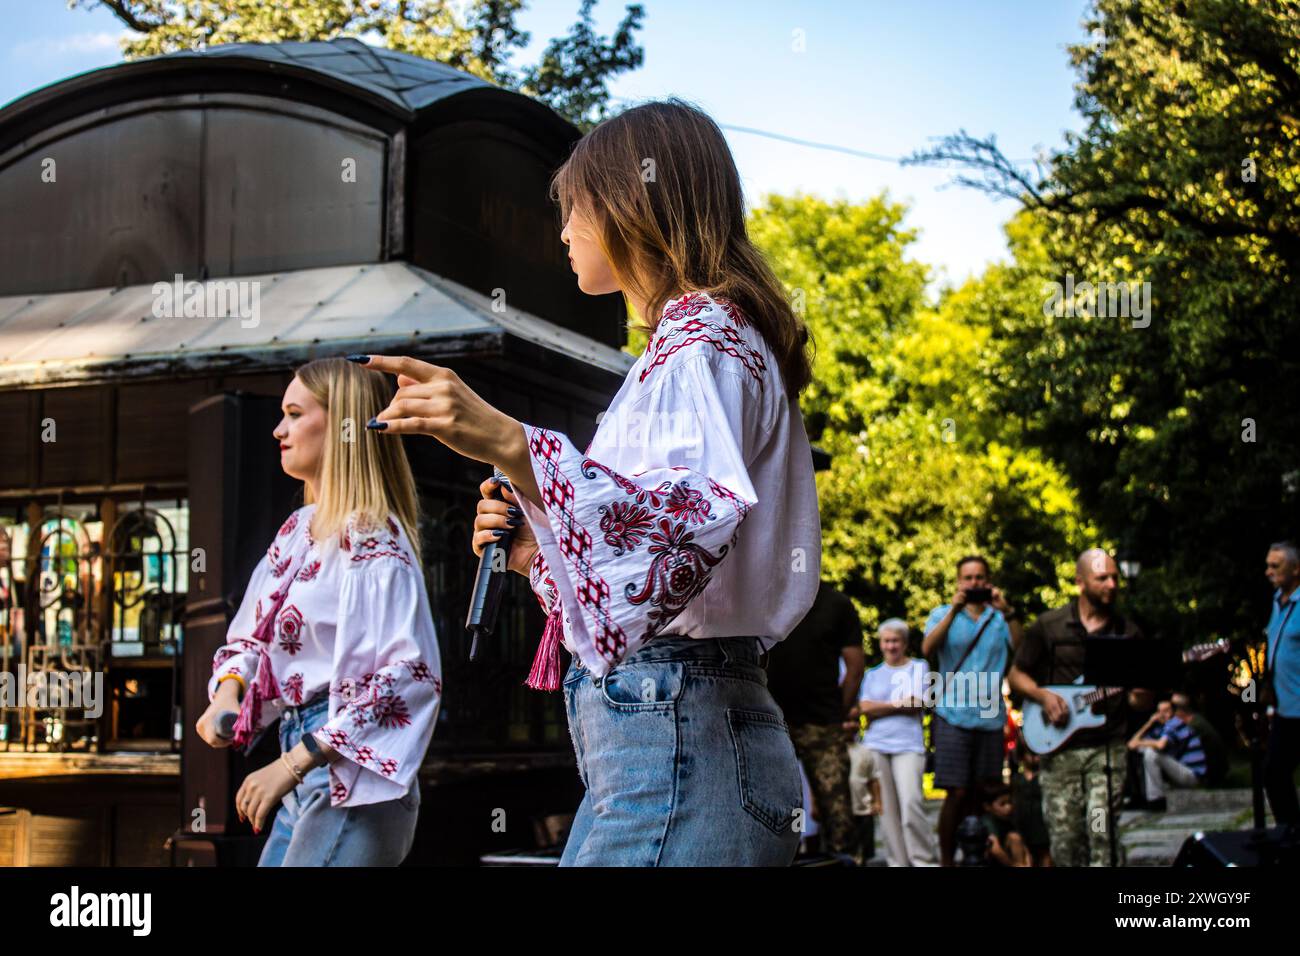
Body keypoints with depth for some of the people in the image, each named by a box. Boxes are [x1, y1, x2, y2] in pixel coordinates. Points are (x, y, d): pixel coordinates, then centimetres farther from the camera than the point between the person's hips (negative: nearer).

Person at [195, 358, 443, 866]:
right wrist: (227, 691, 1)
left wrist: (294, 763, -23)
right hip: (308, 776, 9)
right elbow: (251, 634, 23)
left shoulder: (371, 539, -12)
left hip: (351, 775, -9)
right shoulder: (297, 530, 14)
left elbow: (409, 674, -22)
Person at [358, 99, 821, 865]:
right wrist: (542, 554, 12)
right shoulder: (701, 337, 23)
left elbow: (694, 521, -26)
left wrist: (511, 445, -33)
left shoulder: (701, 338, -8)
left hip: (675, 737, -10)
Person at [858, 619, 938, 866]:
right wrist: (899, 704, -3)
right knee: (887, 808, -1)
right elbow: (865, 707, 4)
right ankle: (898, 862, 4)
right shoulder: (872, 674, 18)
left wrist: (881, 707, 1)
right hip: (876, 745, 3)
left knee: (911, 803, -18)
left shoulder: (919, 667, 11)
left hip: (908, 745, -3)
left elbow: (917, 704, -2)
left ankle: (925, 860, -9)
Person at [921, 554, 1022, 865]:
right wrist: (954, 610, -17)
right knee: (957, 793, -8)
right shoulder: (943, 614, 7)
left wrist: (1008, 612, -14)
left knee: (980, 793, 5)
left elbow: (1020, 649, -4)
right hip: (953, 716, -2)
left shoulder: (999, 617, 10)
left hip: (991, 717, 2)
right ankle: (946, 859, 1)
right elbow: (927, 649, -10)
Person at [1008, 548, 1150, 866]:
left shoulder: (1128, 632, 7)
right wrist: (1042, 695, -10)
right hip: (1059, 748, 0)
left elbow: (1136, 698, 10)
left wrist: (1140, 697, -13)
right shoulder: (1048, 626, 3)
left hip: (1107, 747, 0)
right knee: (1064, 839, 2)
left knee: (1100, 831, -13)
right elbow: (1015, 676, 10)